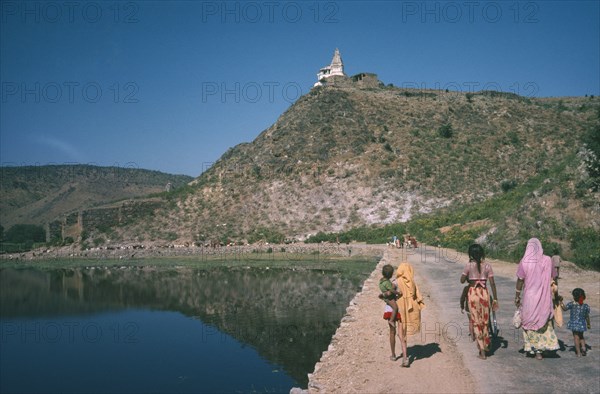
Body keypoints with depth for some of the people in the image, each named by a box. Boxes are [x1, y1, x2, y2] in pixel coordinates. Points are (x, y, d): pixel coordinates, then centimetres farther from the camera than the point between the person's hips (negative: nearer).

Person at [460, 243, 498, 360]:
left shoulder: (469, 265, -9)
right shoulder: (487, 265, -2)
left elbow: (462, 280, -7)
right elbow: (492, 283, -3)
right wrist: (495, 299, 3)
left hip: (473, 293, -2)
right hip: (484, 293, 3)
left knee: (476, 322, 6)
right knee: (485, 320, 20)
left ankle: (482, 351, 6)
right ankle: (486, 345, 35)